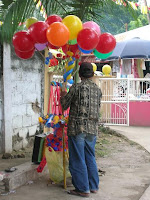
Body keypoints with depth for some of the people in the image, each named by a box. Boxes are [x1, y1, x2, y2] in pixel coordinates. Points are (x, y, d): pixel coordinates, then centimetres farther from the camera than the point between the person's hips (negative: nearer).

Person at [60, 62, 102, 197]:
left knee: (77, 160, 3)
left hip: (77, 128, -6)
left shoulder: (76, 87, -9)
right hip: (93, 129, 6)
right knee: (90, 158, 16)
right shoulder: (98, 90, 7)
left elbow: (64, 106, 0)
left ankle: (83, 189, 7)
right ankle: (93, 186, 22)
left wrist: (63, 96, 20)